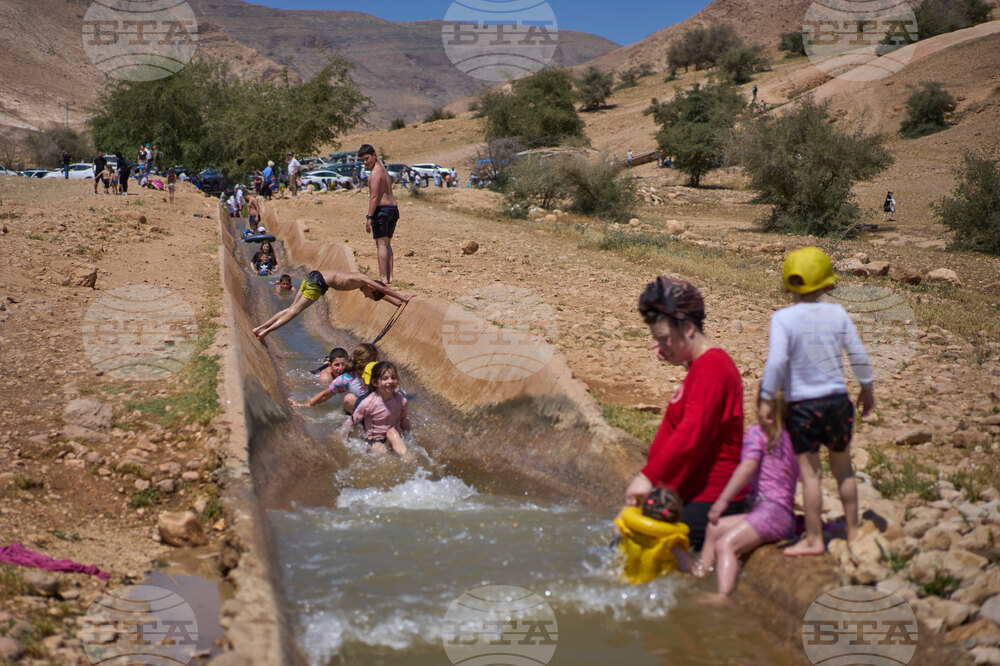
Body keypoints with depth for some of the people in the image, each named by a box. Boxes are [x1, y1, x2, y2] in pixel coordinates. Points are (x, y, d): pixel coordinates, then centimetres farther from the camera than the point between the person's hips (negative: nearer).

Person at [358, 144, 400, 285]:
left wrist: (369, 217, -19)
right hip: (394, 208, 9)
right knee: (387, 244, 14)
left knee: (381, 244, -7)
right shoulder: (384, 170, 18)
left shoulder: (375, 173, -12)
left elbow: (374, 197, -19)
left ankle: (383, 278, -8)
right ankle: (389, 277, 13)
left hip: (381, 209, -9)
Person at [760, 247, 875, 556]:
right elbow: (859, 355, 4)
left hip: (803, 406, -3)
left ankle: (814, 539, 9)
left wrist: (766, 399, -9)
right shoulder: (837, 313, -2)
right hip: (838, 401, 4)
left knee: (809, 473, 3)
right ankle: (852, 530, 29)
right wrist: (867, 388, 19)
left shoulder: (783, 318, -12)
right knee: (843, 468, 18)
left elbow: (776, 362, -19)